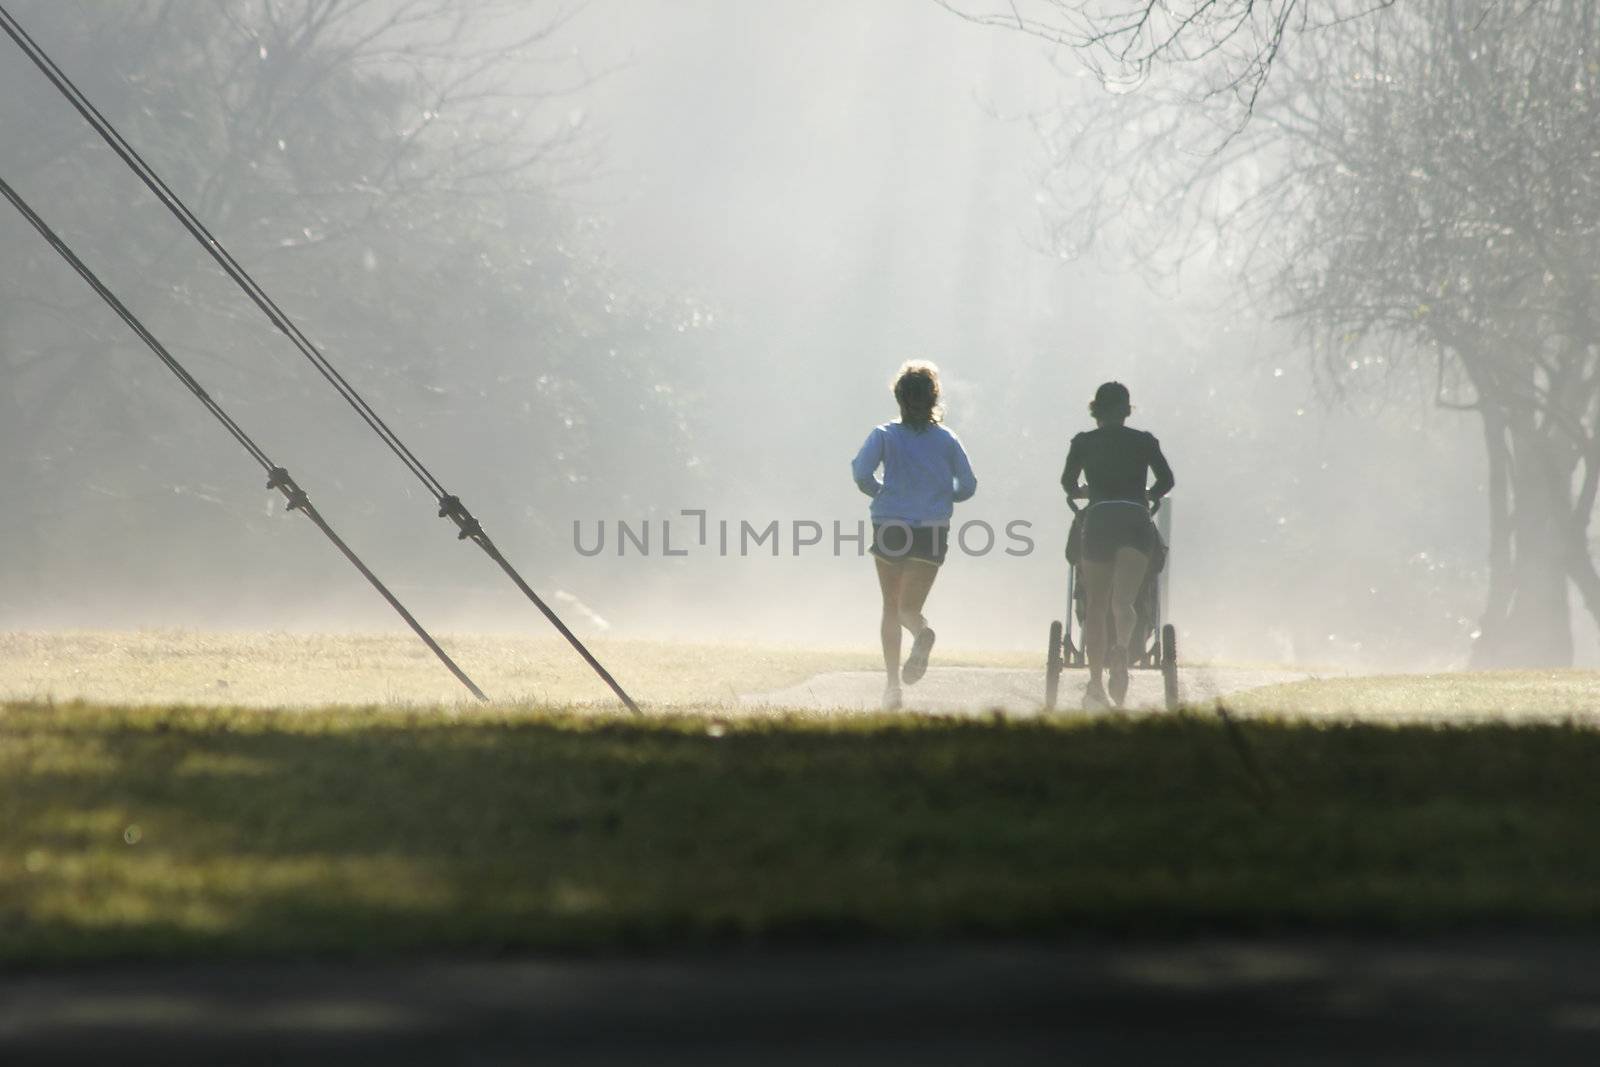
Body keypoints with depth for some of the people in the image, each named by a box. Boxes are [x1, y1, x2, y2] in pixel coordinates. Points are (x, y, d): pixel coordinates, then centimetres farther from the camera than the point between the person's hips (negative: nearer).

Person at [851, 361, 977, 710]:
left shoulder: (884, 435, -1)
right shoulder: (947, 440, 5)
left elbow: (861, 471, -14)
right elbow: (967, 486, 4)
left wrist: (879, 492, 6)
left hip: (890, 527, -1)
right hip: (932, 532, 1)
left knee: (891, 608, 14)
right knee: (909, 607, 2)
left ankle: (893, 685, 9)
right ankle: (922, 632, -36)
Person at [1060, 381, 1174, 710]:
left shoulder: (1084, 442, 11)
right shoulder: (1144, 441, 12)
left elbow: (1068, 482, 13)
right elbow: (1166, 479, 11)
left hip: (1099, 520, 0)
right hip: (1136, 522, 0)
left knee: (1096, 606, 11)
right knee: (1123, 601, -11)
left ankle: (1096, 685, 10)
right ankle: (1121, 649, -43)